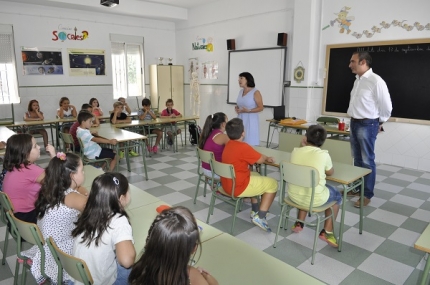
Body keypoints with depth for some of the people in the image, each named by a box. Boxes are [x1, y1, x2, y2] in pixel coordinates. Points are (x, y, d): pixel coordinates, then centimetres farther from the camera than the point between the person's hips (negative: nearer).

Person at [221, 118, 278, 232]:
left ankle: (255, 211, 31)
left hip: (227, 184, 9)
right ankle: (260, 217, 3)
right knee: (272, 183, 4)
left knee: (256, 175, 32)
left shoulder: (228, 144, 5)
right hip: (238, 187, -9)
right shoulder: (243, 147, -21)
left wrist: (265, 158, 14)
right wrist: (267, 158, 14)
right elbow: (260, 159, -8)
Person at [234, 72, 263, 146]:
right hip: (240, 120, 6)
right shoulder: (241, 91, 11)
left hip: (251, 121, -6)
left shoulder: (255, 92, -9)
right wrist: (236, 108, 1)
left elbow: (261, 108, -10)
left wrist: (248, 111, -20)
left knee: (250, 143, -6)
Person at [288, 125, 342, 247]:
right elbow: (330, 172, 7)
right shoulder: (324, 155, -13)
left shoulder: (295, 151, -5)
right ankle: (327, 232, 22)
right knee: (337, 195, 26)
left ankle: (299, 224, 37)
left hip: (293, 195, 4)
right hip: (315, 199, -3)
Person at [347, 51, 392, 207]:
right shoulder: (357, 80, 9)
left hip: (367, 125, -8)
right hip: (354, 123, 8)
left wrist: (380, 122, 3)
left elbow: (386, 105, -9)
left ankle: (367, 194, 8)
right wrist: (354, 121, 17)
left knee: (367, 161, -1)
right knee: (357, 159, 16)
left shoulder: (376, 81, -16)